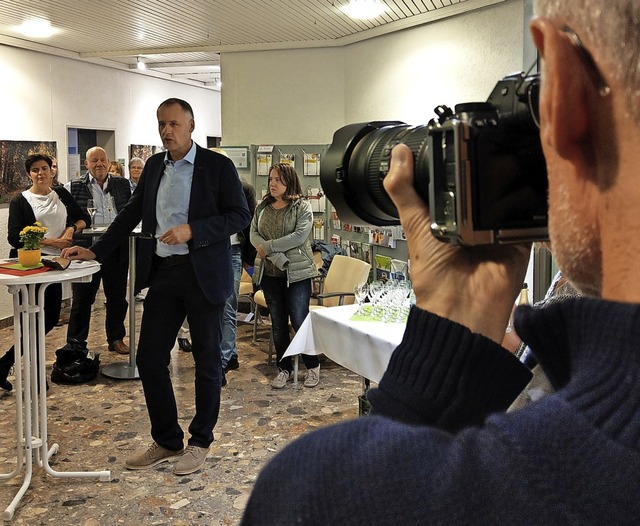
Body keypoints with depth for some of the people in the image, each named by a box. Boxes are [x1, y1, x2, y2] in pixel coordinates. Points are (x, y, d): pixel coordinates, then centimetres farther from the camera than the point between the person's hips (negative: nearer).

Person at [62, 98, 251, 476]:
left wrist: (192, 230, -20)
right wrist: (96, 251, 13)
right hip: (162, 274, 5)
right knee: (150, 359, 5)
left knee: (207, 360, 7)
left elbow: (240, 216, -9)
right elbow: (133, 213, 17)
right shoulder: (154, 166, 11)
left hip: (203, 274, -5)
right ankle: (167, 441, 22)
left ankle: (201, 441, 23)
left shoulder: (218, 166, -6)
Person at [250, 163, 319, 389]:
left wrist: (268, 247, -15)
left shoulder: (302, 207, -5)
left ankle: (312, 366, 17)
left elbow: (300, 236, -17)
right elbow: (254, 234, 1)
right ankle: (284, 368, 22)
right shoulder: (262, 207, 10)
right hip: (269, 272, 5)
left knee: (299, 321, -2)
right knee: (278, 323, 11)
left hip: (296, 273, -5)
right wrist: (276, 256, -15)